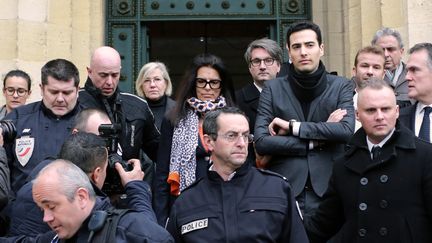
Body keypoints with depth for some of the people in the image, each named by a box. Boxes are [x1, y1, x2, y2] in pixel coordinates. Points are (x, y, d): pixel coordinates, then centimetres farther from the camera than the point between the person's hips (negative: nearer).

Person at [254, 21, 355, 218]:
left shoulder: (341, 87, 5)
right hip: (283, 190, 0)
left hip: (328, 189, 0)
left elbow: (346, 131, -11)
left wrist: (292, 126, -10)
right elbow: (261, 142, -5)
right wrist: (317, 140, -8)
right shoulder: (273, 89, 5)